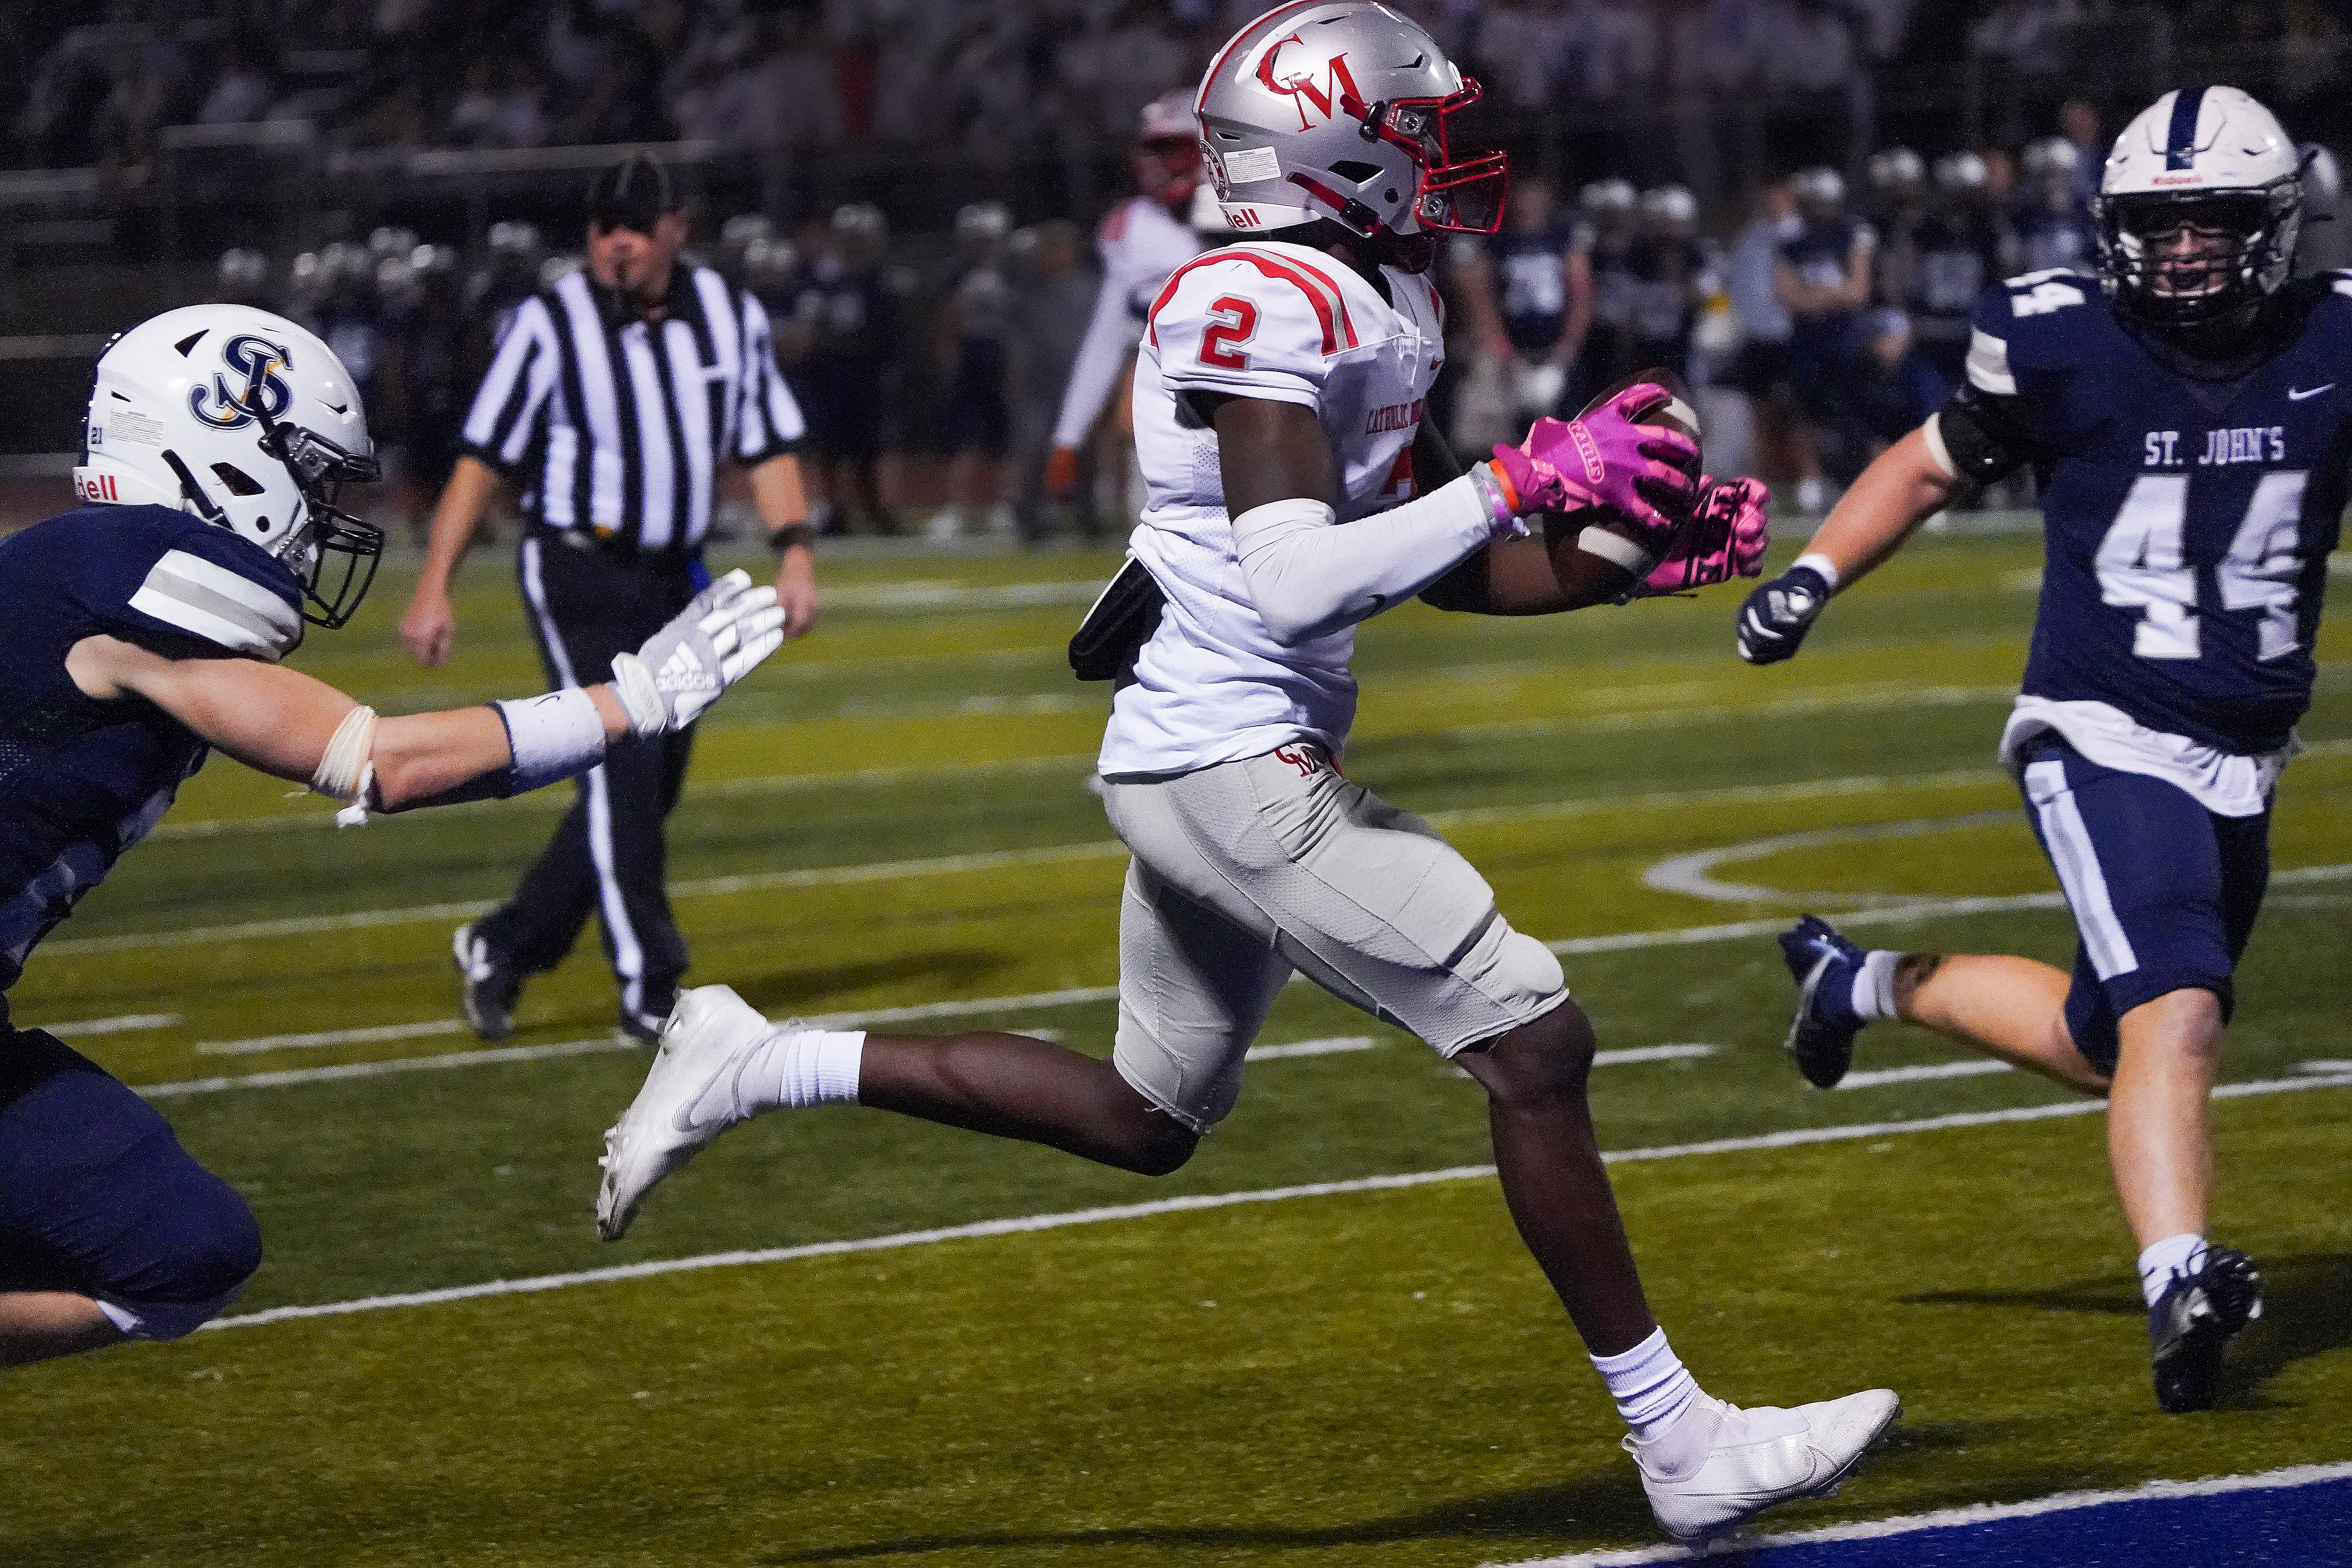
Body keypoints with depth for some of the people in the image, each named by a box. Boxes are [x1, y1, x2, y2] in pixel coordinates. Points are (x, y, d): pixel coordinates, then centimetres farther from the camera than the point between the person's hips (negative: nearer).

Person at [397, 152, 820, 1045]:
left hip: (676, 579, 5)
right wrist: (434, 587, -12)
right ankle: (649, 987, -9)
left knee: (644, 795, 7)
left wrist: (793, 550, -5)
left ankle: (502, 947, 21)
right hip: (579, 576, -5)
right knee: (621, 776, -13)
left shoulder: (730, 318, 5)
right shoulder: (550, 327, -8)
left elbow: (767, 446, 11)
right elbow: (483, 459, -7)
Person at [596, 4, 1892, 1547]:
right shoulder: (1272, 310, -18)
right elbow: (1295, 588, -27)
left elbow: (1449, 566, 21)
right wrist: (1529, 476, -26)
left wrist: (1632, 557, 9)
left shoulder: (1364, 308, 13)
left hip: (1205, 763, 11)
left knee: (1148, 1117, 21)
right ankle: (1685, 1446, -4)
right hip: (1237, 761, -11)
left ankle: (759, 1065, 23)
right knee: (1535, 1044, -9)